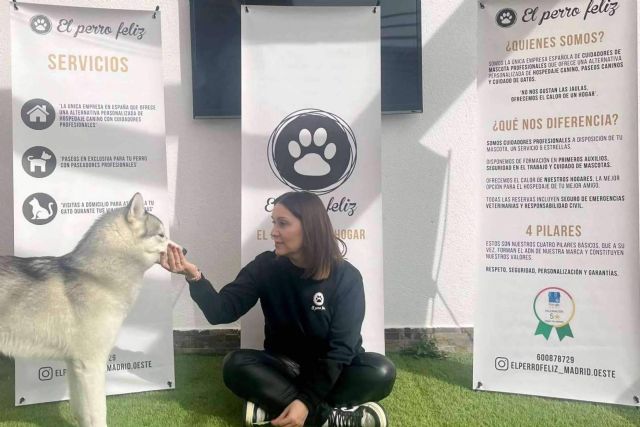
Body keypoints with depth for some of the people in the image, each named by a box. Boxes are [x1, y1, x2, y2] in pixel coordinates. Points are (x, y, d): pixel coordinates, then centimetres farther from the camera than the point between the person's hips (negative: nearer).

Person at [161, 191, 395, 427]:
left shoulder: (346, 277, -14)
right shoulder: (265, 266, -8)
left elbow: (341, 347, -19)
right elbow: (221, 312, -18)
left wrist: (307, 401, -29)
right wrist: (194, 276, -37)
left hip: (333, 370, -1)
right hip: (285, 368, 2)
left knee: (380, 371, -31)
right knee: (235, 365, -27)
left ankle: (273, 405, -27)